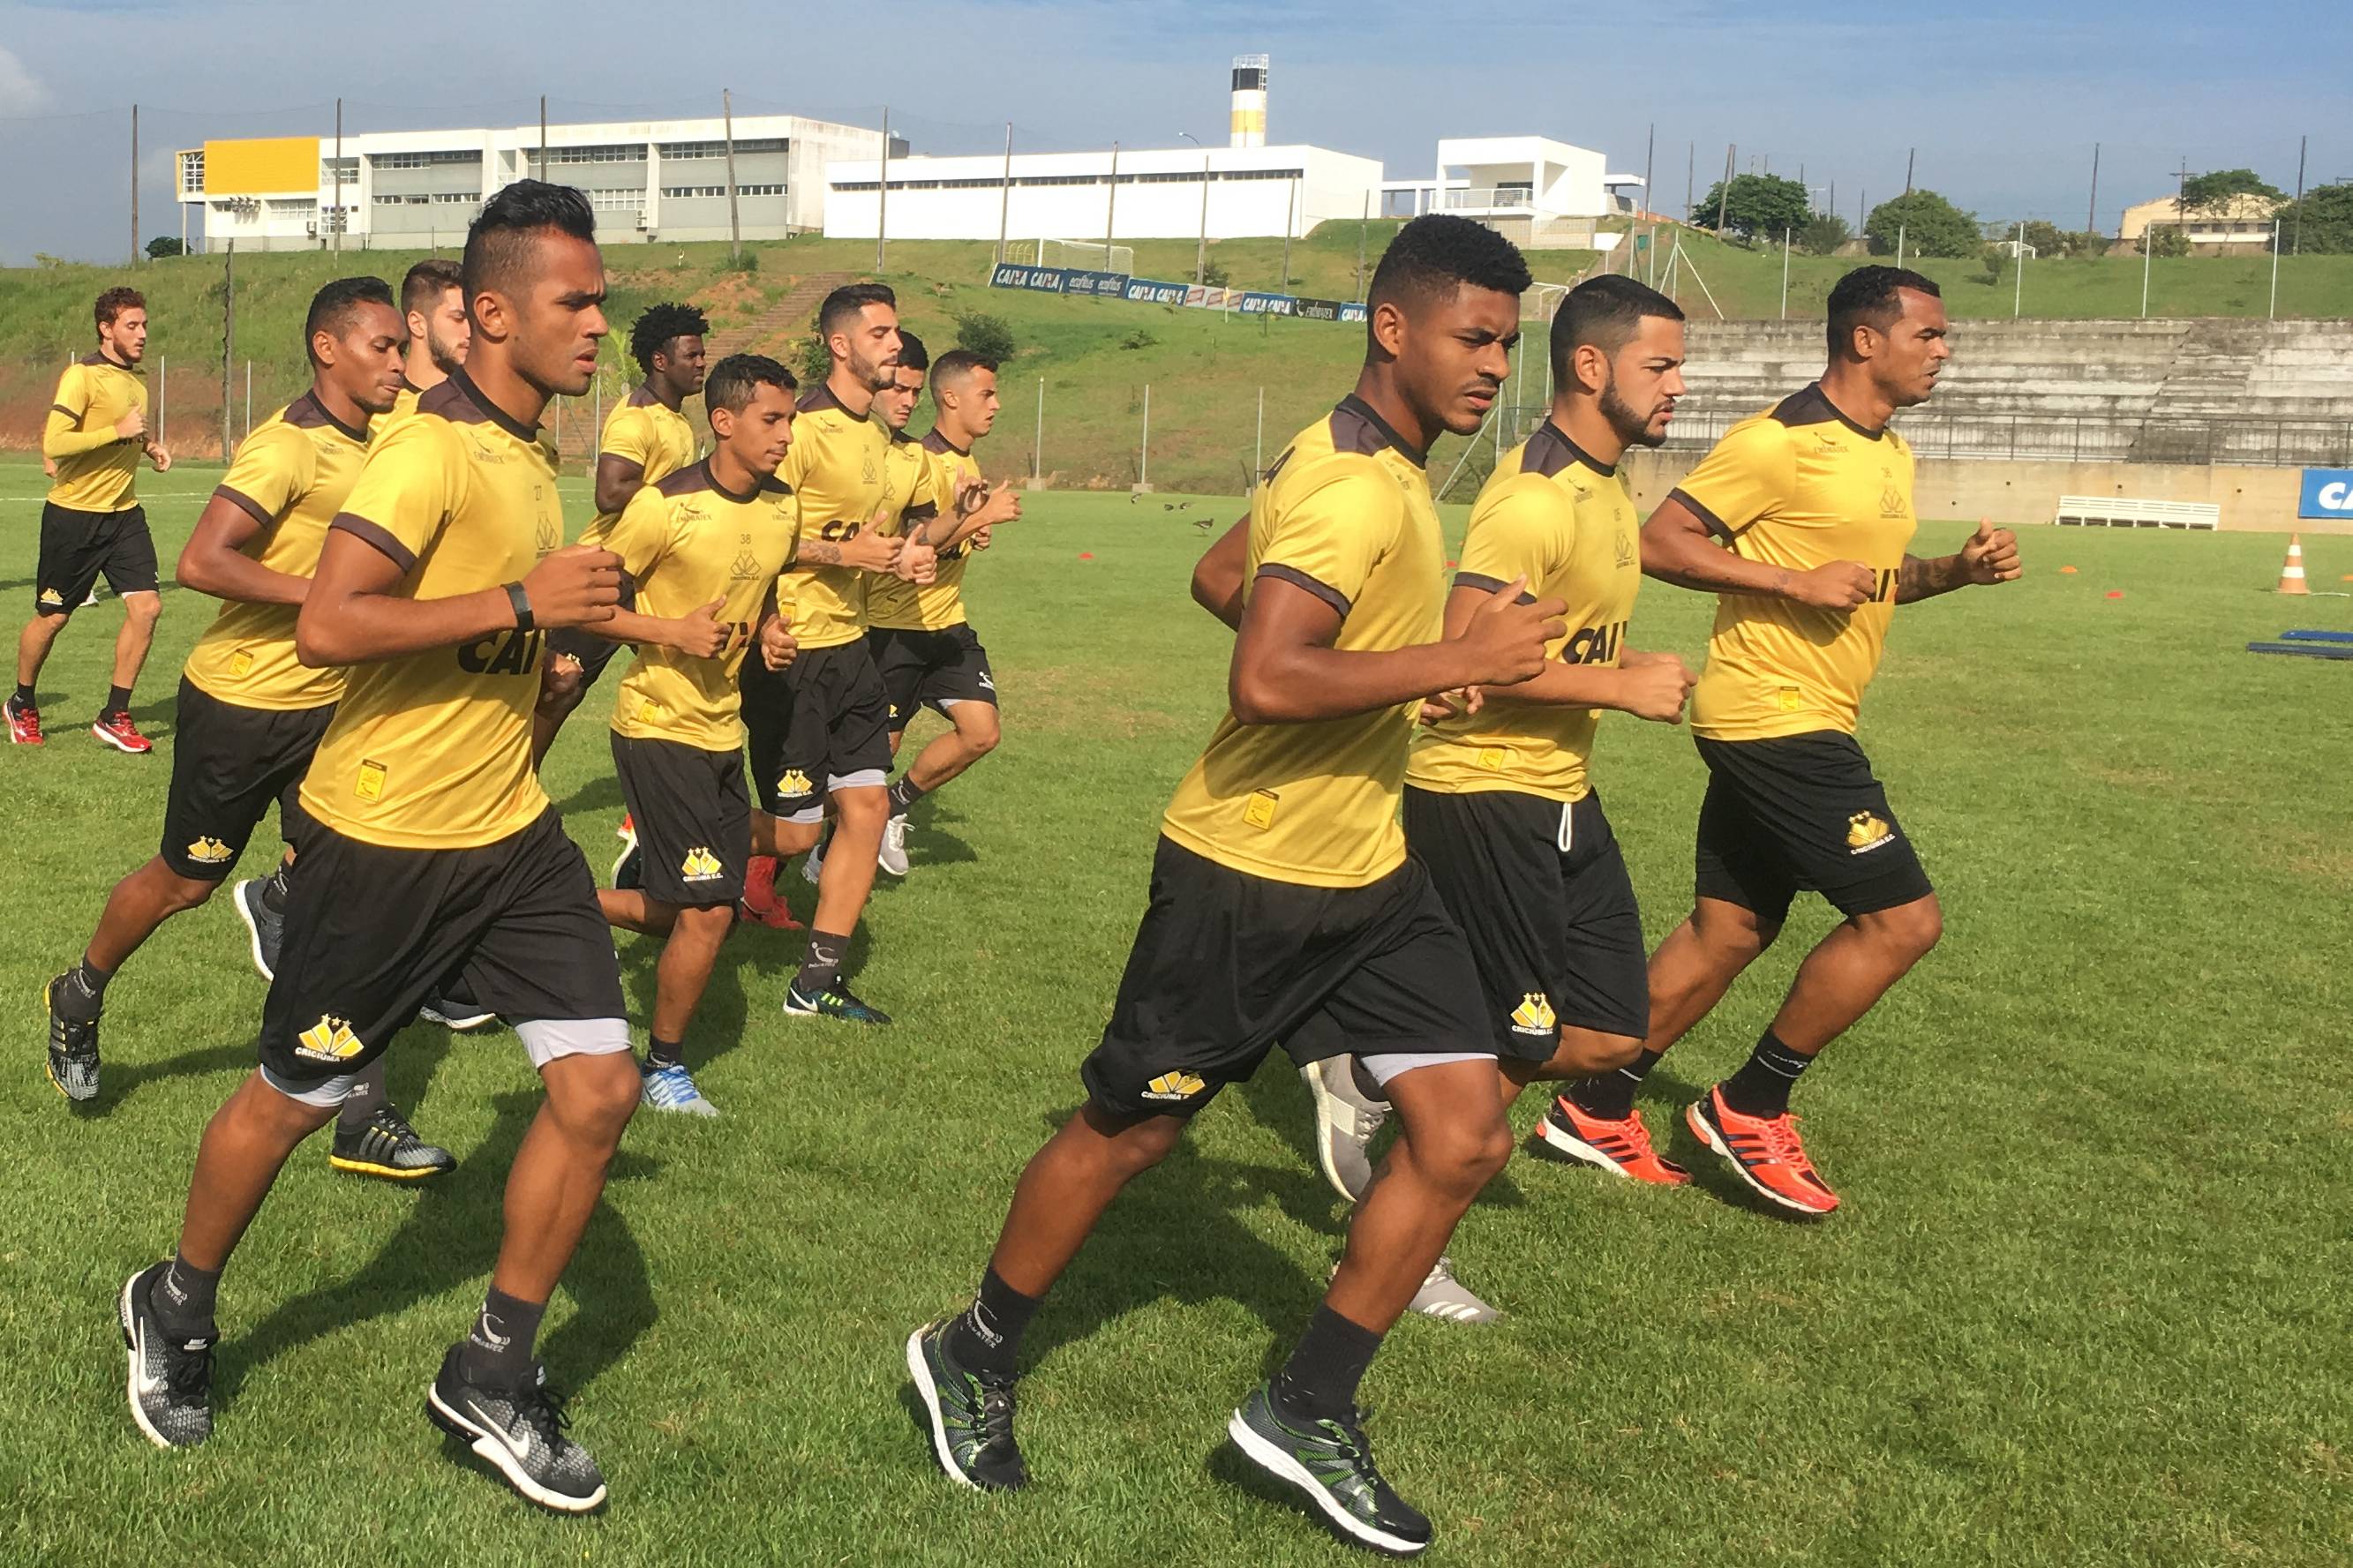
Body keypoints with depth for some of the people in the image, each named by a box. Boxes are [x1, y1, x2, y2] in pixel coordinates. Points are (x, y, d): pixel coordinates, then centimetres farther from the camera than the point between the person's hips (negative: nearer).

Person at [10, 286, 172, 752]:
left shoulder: (138, 377, 10)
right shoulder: (83, 376, -15)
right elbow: (54, 443, -24)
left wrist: (148, 445, 8)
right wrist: (119, 431, -25)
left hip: (124, 512, 6)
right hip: (74, 514, -6)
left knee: (146, 606, -7)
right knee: (53, 617, 6)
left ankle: (114, 716, 4)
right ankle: (22, 705, 30)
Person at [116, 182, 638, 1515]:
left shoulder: (533, 455, 10)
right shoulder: (432, 447, -18)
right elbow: (327, 624, -29)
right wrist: (521, 602, -27)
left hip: (513, 830, 7)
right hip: (385, 839, -7)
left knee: (600, 1087, -2)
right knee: (293, 1099, 10)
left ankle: (494, 1378, 13)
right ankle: (177, 1310, 38)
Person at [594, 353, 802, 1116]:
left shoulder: (784, 510, 4)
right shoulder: (666, 505, -17)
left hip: (724, 725, 8)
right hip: (660, 725, -7)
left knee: (693, 913, 10)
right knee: (705, 912, -8)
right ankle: (664, 1065, 12)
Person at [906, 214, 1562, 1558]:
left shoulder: (1386, 468, 9)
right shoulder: (1355, 487, -22)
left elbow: (1229, 576, 24)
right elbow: (1265, 681, -35)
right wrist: (1459, 658, -29)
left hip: (1369, 872, 9)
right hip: (1247, 878, -9)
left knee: (1467, 1137, 0)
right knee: (1129, 1132, 7)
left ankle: (1310, 1413, 14)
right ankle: (973, 1359, 31)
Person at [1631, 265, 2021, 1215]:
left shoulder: (1891, 454, 15)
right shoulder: (1781, 442, -15)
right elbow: (1660, 540, -17)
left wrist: (1957, 570, 8)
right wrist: (1795, 580, -22)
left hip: (1798, 727, 10)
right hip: (1773, 718, -10)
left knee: (1729, 931, 13)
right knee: (1902, 917, -9)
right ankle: (1750, 1109, 3)